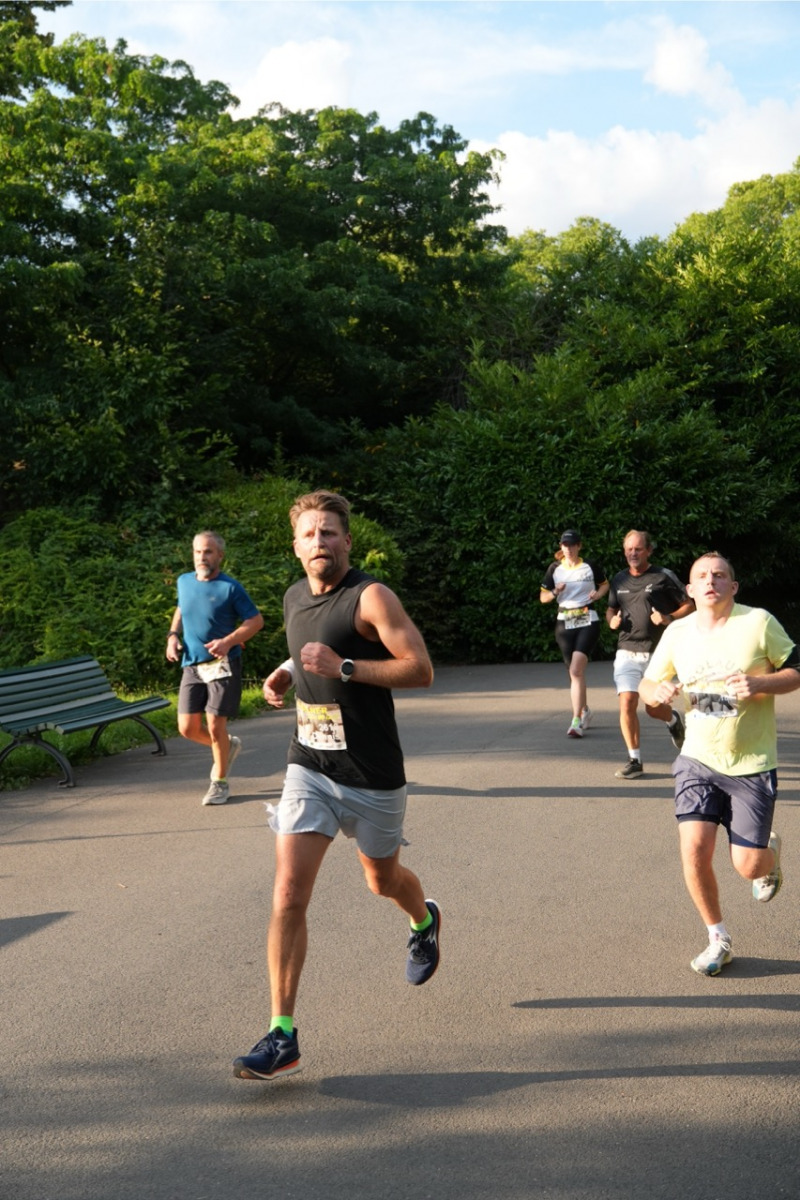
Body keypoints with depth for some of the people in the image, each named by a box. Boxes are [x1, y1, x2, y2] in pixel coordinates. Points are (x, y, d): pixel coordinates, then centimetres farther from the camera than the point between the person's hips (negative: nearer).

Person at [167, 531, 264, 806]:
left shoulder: (230, 588, -9)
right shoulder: (184, 582, 7)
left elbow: (255, 620, -6)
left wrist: (229, 641, -20)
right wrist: (173, 635, 8)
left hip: (222, 666, -5)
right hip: (191, 666, 5)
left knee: (215, 726, -5)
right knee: (187, 728, 3)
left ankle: (220, 782, 15)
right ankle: (228, 746, 32)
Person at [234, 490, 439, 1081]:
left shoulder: (372, 597, -15)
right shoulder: (295, 598, 6)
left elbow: (421, 670, -21)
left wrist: (342, 667, -27)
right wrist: (287, 672, 5)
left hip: (372, 774, -4)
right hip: (309, 767, 4)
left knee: (382, 879, 18)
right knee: (289, 896, -8)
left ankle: (424, 922, 55)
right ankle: (282, 1037, -2)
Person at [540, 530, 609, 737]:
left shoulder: (591, 566, 2)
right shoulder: (554, 569, 7)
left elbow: (605, 584, 18)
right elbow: (543, 597, 11)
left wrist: (598, 594, -3)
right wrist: (555, 592, -10)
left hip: (588, 621, -3)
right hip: (564, 623, 3)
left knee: (576, 669, -19)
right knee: (574, 672, 9)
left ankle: (577, 721, -20)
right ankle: (585, 711, 33)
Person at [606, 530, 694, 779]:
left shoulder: (664, 576, -2)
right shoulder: (619, 579, 11)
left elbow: (689, 605, 2)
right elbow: (611, 608, 25)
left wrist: (669, 618, -15)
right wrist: (612, 620, 2)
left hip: (657, 652, -3)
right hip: (627, 652, 3)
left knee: (654, 707, 2)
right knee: (627, 704, -10)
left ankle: (673, 720, 40)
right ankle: (634, 760, 2)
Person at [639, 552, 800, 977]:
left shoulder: (759, 622, -9)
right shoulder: (677, 632, 2)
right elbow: (647, 684, 12)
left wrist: (760, 683, -23)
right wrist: (658, 691, -12)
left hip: (751, 765, -2)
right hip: (698, 759, 3)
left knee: (748, 866, -3)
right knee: (694, 849, -12)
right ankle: (718, 940, 12)